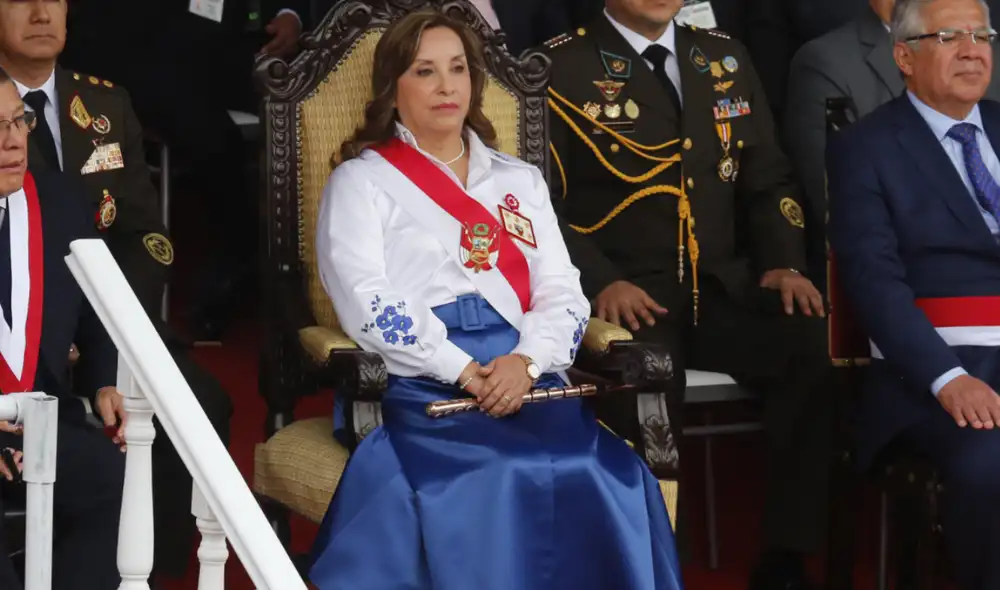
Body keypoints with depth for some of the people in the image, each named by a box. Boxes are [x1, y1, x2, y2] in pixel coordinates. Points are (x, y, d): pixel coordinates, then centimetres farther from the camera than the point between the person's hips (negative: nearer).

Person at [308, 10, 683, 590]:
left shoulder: (521, 181, 26)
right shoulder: (362, 180, 13)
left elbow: (562, 295, 15)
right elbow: (367, 301, -3)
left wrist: (525, 361, -7)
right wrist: (465, 372, -13)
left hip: (525, 380, 4)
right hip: (420, 386, -3)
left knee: (611, 475, -28)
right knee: (505, 477, -35)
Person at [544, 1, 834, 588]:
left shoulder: (726, 57, 18)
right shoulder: (560, 68, 3)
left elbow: (769, 180, 19)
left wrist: (783, 263, 0)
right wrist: (601, 280, -18)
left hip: (726, 290, 4)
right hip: (629, 299, -4)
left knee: (814, 341, -26)